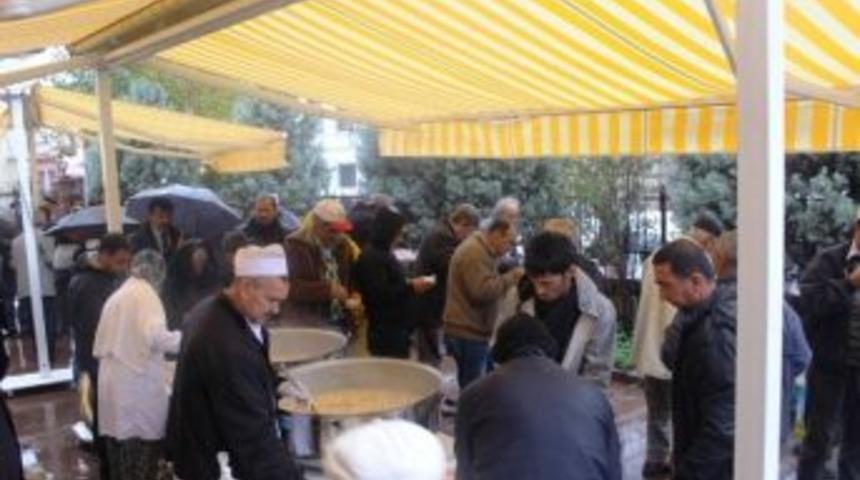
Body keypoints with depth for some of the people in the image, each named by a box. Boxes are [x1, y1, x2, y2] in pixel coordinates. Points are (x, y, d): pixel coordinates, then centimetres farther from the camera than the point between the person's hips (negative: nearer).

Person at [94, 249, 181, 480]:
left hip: (113, 381, 8)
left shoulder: (116, 295, 16)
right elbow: (155, 336, -21)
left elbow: (100, 344, 19)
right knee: (144, 448, -2)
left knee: (120, 442, 14)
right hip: (138, 382, -8)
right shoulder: (145, 293, -7)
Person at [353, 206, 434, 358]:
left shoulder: (384, 253, 17)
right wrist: (411, 288, -18)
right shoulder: (370, 257, -15)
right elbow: (378, 294, -23)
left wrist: (411, 284, 9)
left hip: (397, 328, 10)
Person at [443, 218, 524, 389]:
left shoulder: (480, 249, 17)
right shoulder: (475, 253, -18)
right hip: (468, 332, -11)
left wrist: (510, 278, 10)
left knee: (469, 387, 15)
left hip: (467, 330, 11)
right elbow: (482, 290, -27)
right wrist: (511, 277, -18)